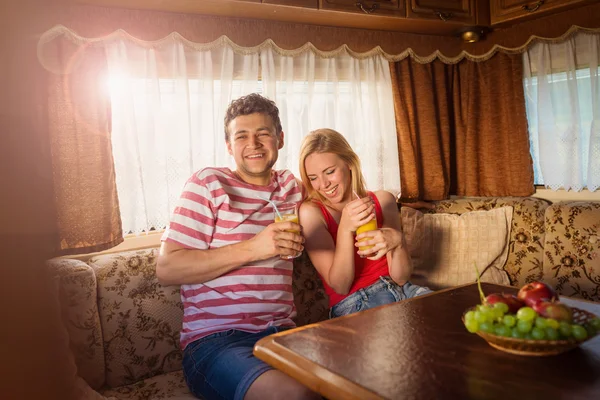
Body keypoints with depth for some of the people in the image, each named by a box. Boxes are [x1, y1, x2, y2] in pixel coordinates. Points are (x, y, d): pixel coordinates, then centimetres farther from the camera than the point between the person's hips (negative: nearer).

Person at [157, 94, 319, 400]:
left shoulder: (290, 186, 14)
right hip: (214, 339, -5)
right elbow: (166, 268, -9)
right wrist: (251, 249, -16)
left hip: (280, 333, 5)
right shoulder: (208, 183, -1)